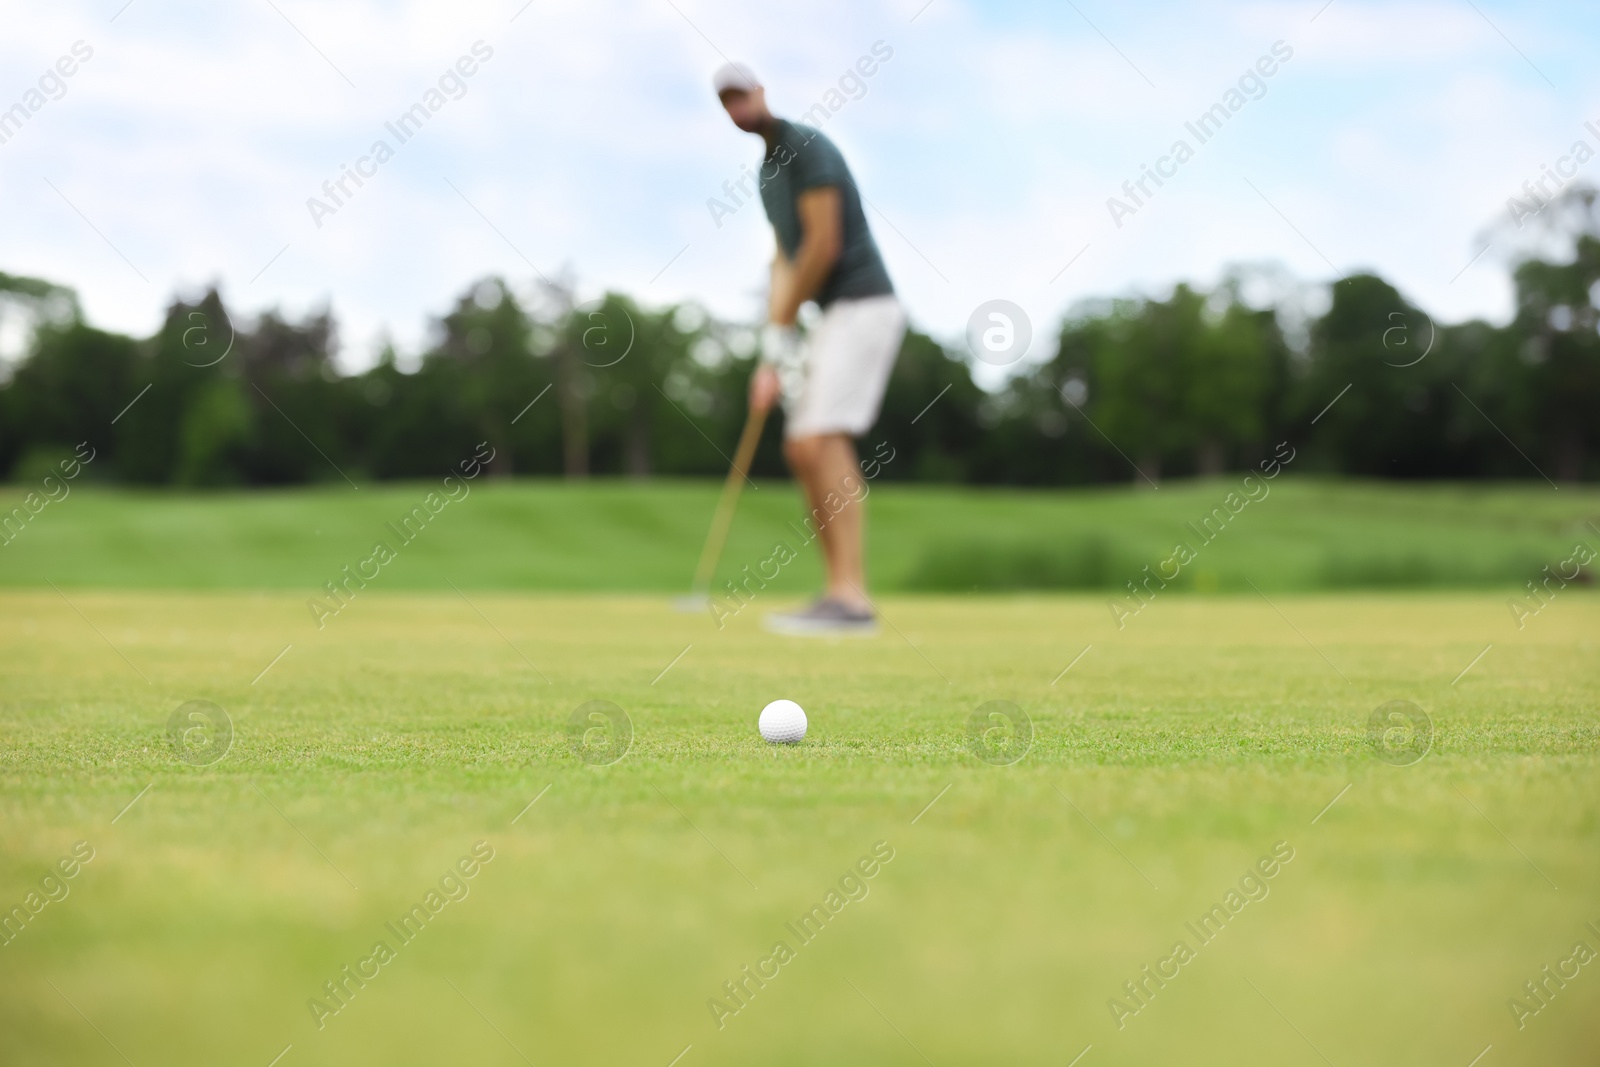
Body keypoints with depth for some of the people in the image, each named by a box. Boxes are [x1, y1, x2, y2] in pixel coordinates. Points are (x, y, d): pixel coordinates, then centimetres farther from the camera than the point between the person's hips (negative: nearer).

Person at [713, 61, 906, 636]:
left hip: (862, 304, -10)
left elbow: (824, 243, -17)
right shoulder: (768, 170, 19)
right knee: (802, 449, 7)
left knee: (823, 439, -19)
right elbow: (785, 260, 17)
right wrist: (770, 357, 8)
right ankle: (840, 595, 8)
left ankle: (851, 597, -22)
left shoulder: (806, 146, -10)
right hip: (834, 314, 10)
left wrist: (782, 326, -8)